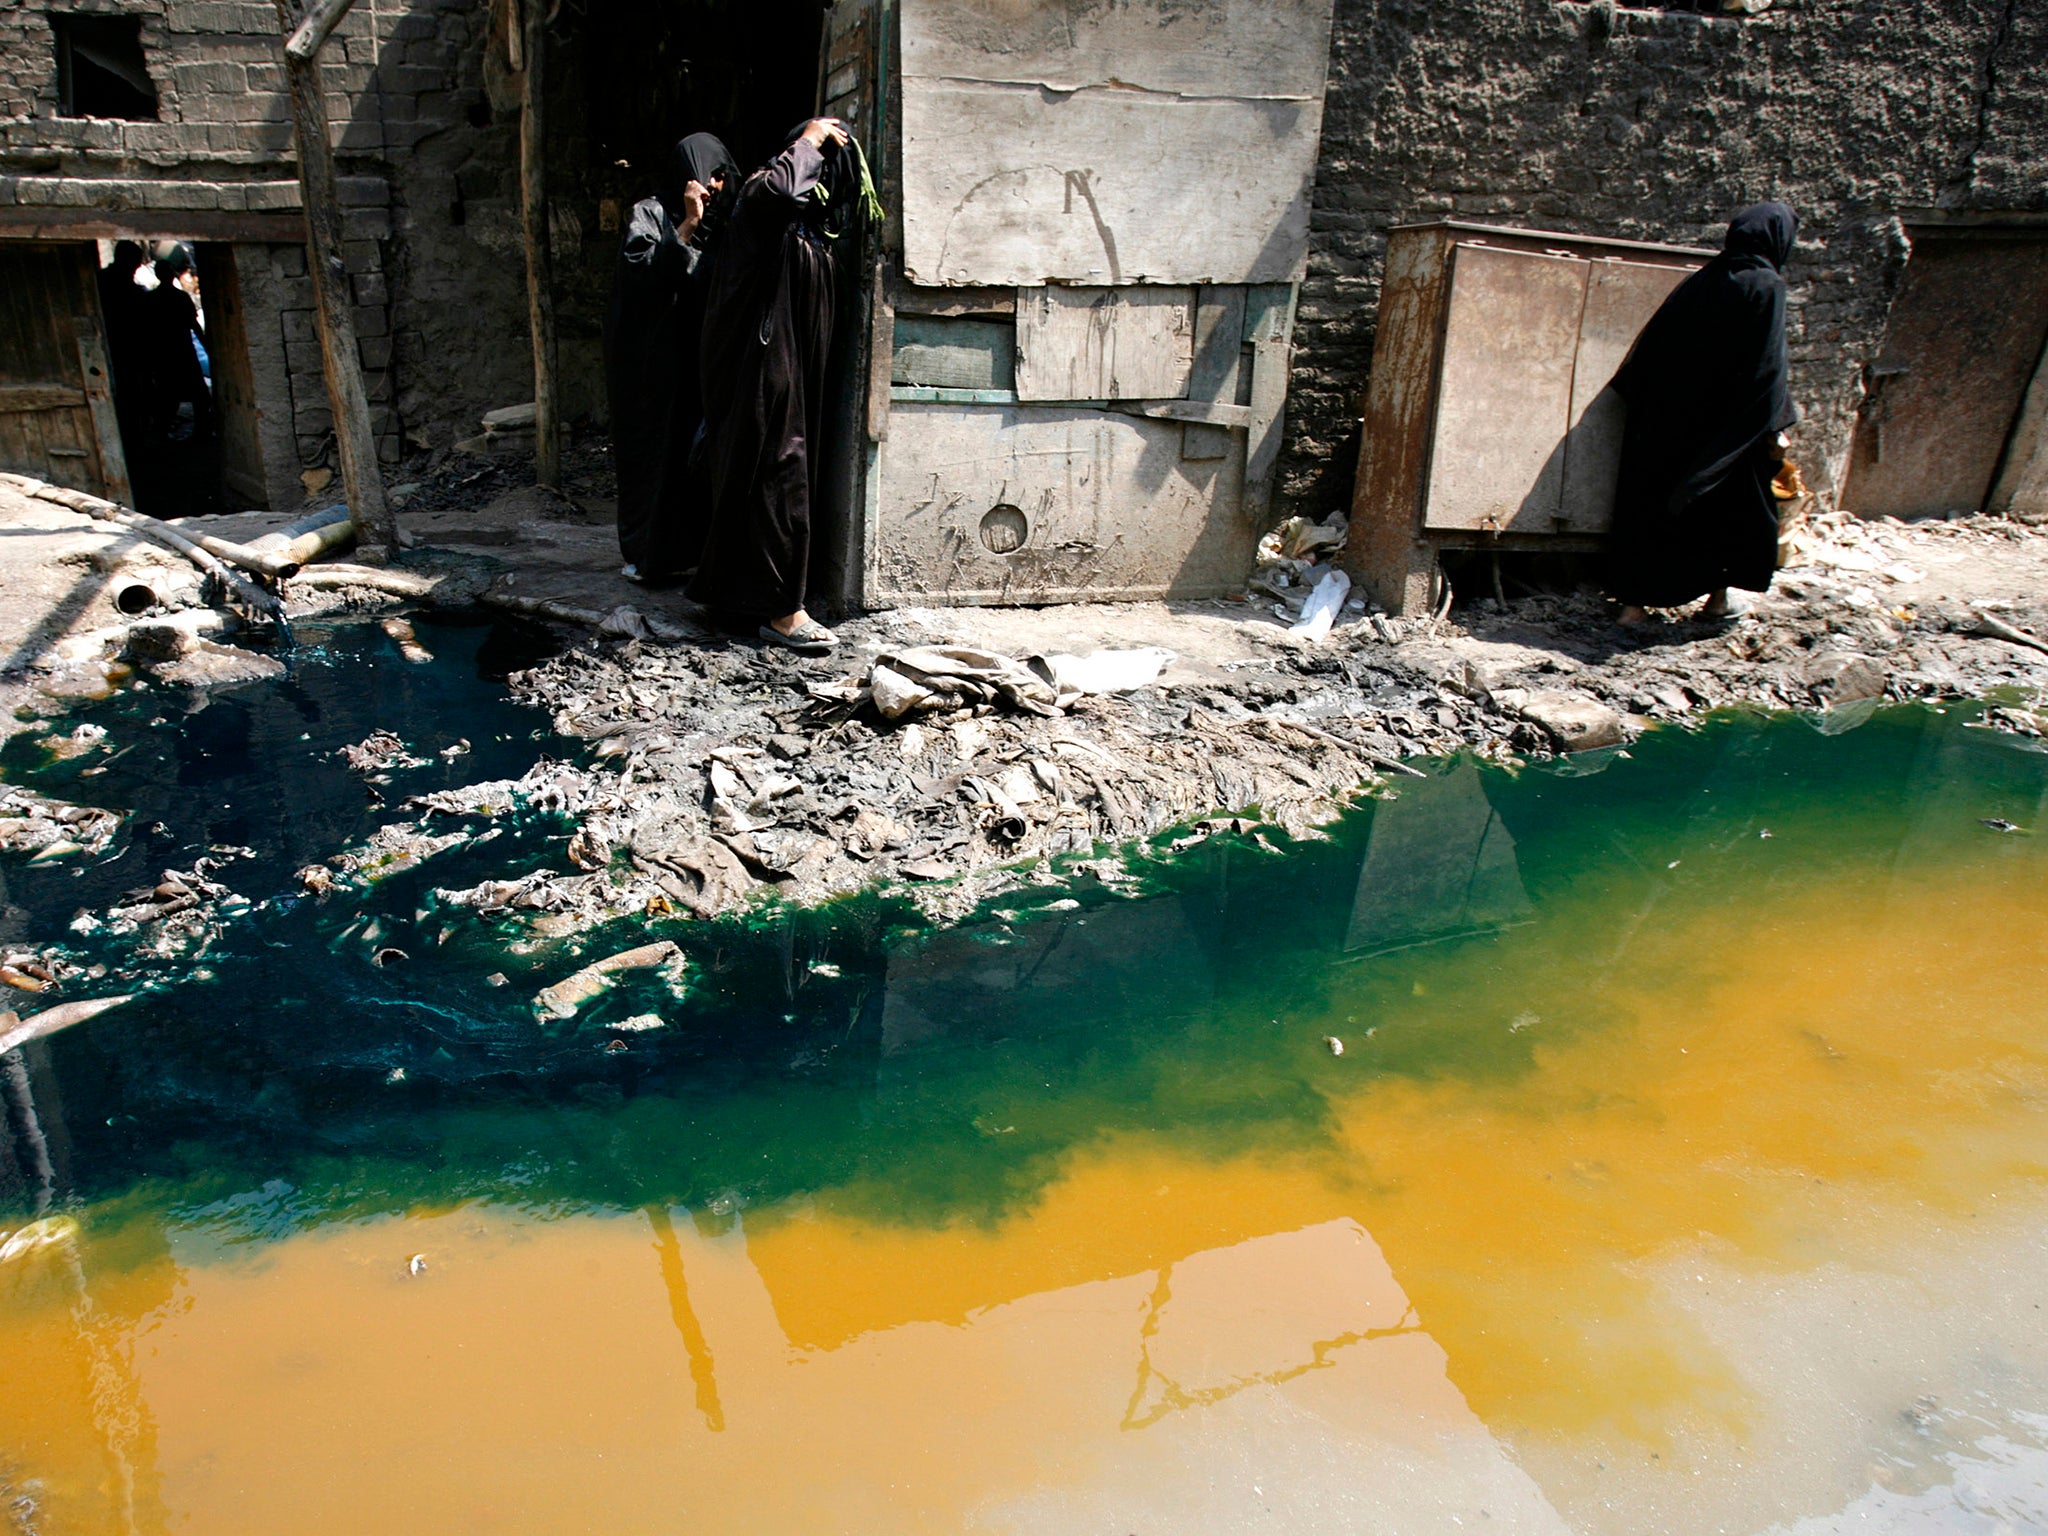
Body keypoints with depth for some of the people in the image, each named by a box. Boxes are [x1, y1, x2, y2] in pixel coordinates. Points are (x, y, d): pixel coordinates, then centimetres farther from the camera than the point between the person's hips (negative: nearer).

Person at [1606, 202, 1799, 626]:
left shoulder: (1703, 279, 7)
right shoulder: (1764, 286, -9)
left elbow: (1652, 346, 9)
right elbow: (1768, 365, -14)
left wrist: (1646, 407, 19)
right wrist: (1774, 429, -10)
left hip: (1665, 420, 5)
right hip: (1724, 427, -5)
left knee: (1651, 503, 6)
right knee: (1734, 507, 13)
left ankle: (1634, 601, 4)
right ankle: (1717, 597, 19)